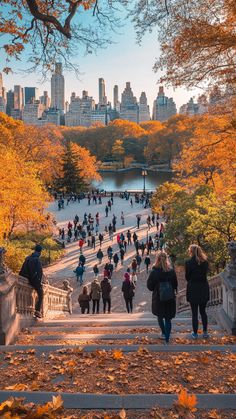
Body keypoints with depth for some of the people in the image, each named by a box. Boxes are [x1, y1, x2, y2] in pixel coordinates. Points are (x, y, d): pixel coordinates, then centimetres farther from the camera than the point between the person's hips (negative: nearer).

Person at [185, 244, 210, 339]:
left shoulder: (189, 263, -14)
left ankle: (195, 333, 14)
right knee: (203, 311, 18)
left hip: (193, 289, -4)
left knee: (194, 313, 6)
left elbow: (187, 277, -5)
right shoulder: (205, 262, -2)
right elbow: (205, 274, 5)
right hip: (204, 289, 4)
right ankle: (205, 332, 23)